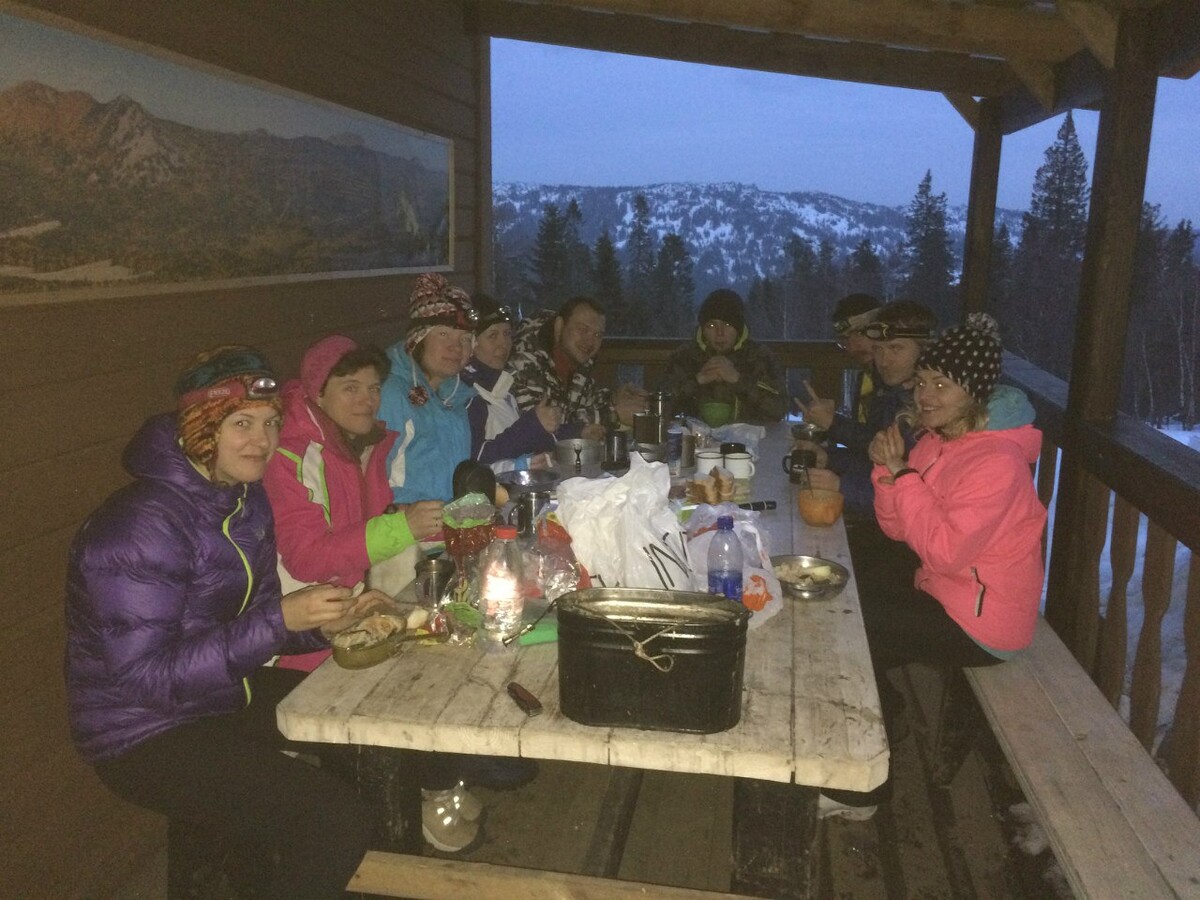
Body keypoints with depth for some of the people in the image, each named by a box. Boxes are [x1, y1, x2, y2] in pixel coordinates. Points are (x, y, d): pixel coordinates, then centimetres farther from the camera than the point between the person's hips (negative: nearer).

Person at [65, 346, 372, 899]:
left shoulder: (246, 500, 1)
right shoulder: (142, 525, -24)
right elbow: (145, 677, -26)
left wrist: (320, 624, -11)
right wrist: (282, 618, -31)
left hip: (226, 696, 9)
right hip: (146, 735, -8)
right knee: (334, 819, -22)